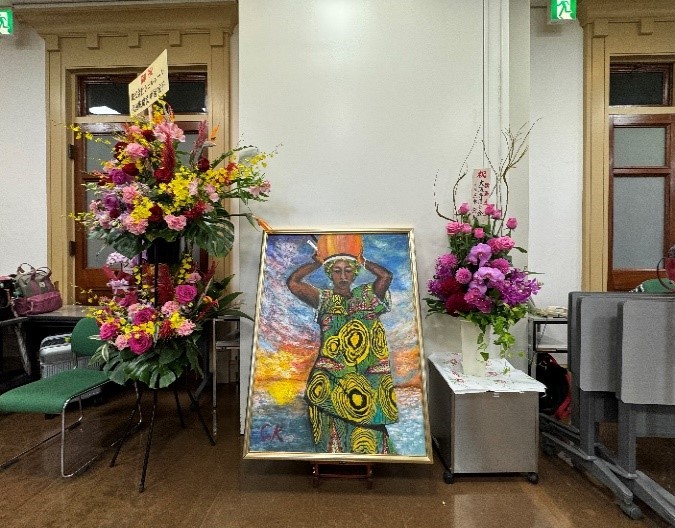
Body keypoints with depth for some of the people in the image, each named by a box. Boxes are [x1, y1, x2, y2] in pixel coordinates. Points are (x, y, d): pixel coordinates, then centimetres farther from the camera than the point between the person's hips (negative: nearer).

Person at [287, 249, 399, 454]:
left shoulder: (366, 295, 12)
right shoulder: (323, 298, 5)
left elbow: (386, 275, -2)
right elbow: (293, 282, -8)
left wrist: (361, 262, 5)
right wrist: (318, 263, 1)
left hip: (366, 378, 2)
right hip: (331, 378, -1)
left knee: (367, 428, 5)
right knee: (335, 429, 2)